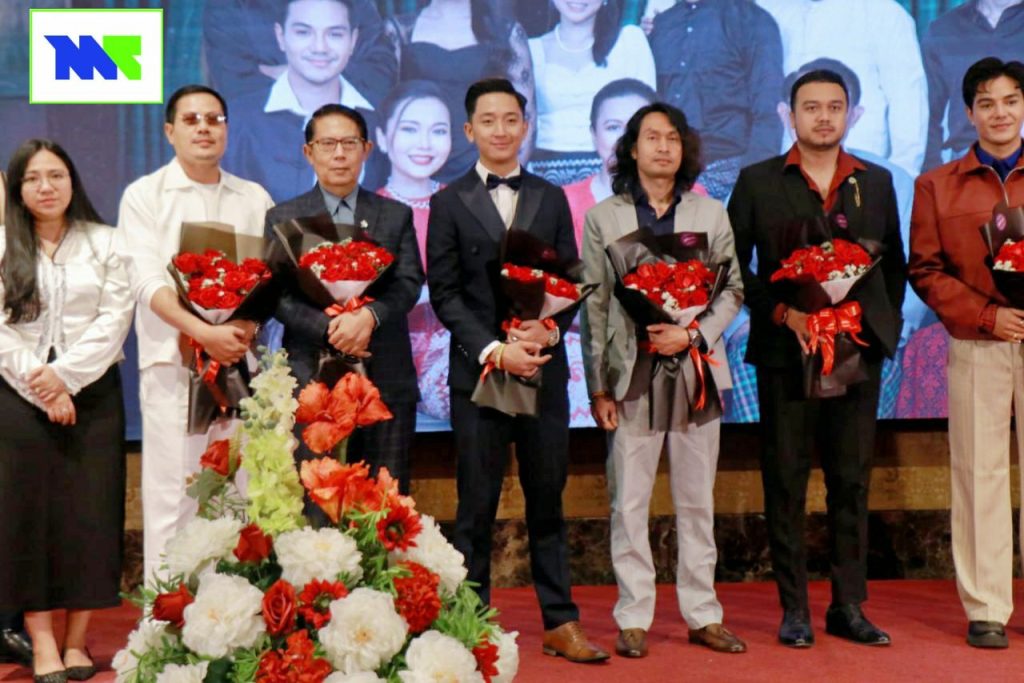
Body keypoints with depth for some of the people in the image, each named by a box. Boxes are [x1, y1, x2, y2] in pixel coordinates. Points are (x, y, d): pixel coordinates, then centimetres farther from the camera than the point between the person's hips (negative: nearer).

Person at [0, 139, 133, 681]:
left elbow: (114, 319, -2)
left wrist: (65, 374, -12)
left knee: (88, 510, -2)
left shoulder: (105, 243, 8)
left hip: (91, 393, 0)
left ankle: (77, 639, 5)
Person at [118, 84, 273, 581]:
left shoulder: (254, 199, 12)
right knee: (170, 493, -2)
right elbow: (147, 282, -7)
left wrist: (246, 327, -12)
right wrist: (204, 333, -19)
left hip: (239, 360, 3)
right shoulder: (144, 195, 3)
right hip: (173, 360, -3)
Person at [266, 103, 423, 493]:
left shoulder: (396, 216, 14)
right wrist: (329, 329, -16)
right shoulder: (283, 219, 9)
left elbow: (409, 284, 1)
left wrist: (369, 315, -19)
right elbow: (277, 295, 0)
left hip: (386, 379, 2)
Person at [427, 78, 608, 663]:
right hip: (478, 372, -2)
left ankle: (561, 622, 14)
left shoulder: (551, 199, 12)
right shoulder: (449, 203, 4)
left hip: (544, 370, 2)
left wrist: (548, 330, -11)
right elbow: (445, 294, -2)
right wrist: (494, 350, -14)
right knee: (477, 505, 2)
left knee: (548, 500, 8)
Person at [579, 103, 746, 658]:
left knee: (697, 502, 7)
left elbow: (732, 289, 8)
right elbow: (593, 305, 4)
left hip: (696, 371, 2)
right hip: (631, 374, -1)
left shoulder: (711, 214, 10)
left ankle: (702, 615, 15)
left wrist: (693, 334, -10)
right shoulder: (603, 217, 6)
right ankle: (634, 618, 8)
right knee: (629, 504, 0)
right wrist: (598, 386, -1)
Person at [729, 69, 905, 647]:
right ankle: (794, 609, 8)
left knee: (852, 482, 5)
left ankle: (849, 607, 12)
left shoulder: (877, 182, 11)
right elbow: (734, 267, 1)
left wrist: (884, 324, 2)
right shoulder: (758, 182, 4)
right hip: (785, 351, -2)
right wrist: (782, 311, -11)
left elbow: (895, 264, 15)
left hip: (858, 349, 2)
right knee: (786, 483, 1)